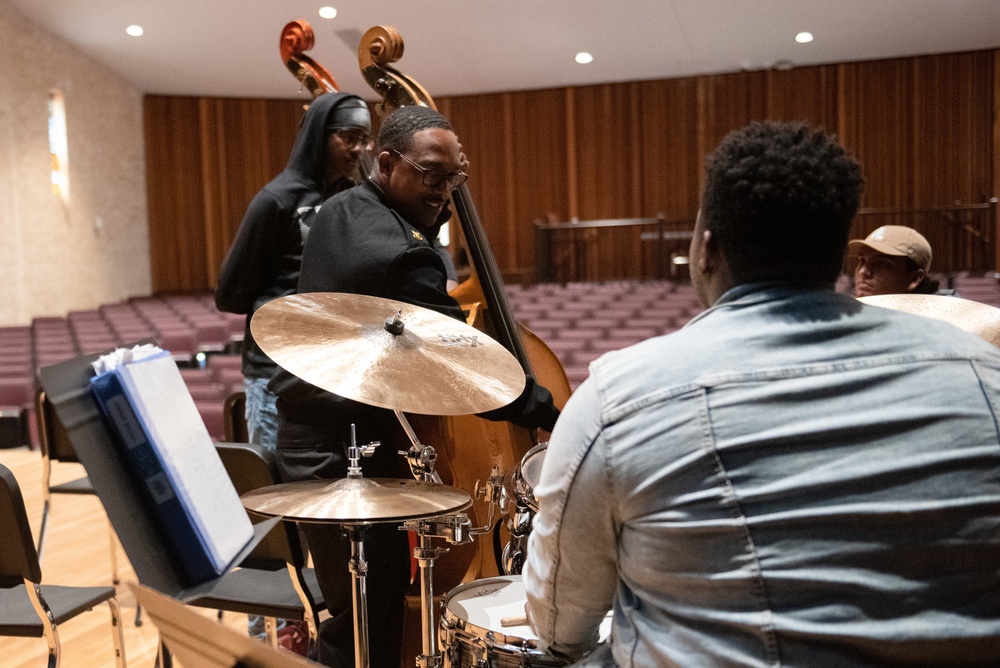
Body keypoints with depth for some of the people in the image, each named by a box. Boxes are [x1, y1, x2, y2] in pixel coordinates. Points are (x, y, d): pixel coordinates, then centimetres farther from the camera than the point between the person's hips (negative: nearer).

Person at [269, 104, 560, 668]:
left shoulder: (341, 211, 8)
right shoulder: (398, 255, -22)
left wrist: (443, 201, 13)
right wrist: (547, 411, -13)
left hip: (310, 441, 10)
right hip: (350, 458, -10)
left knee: (349, 611, 20)